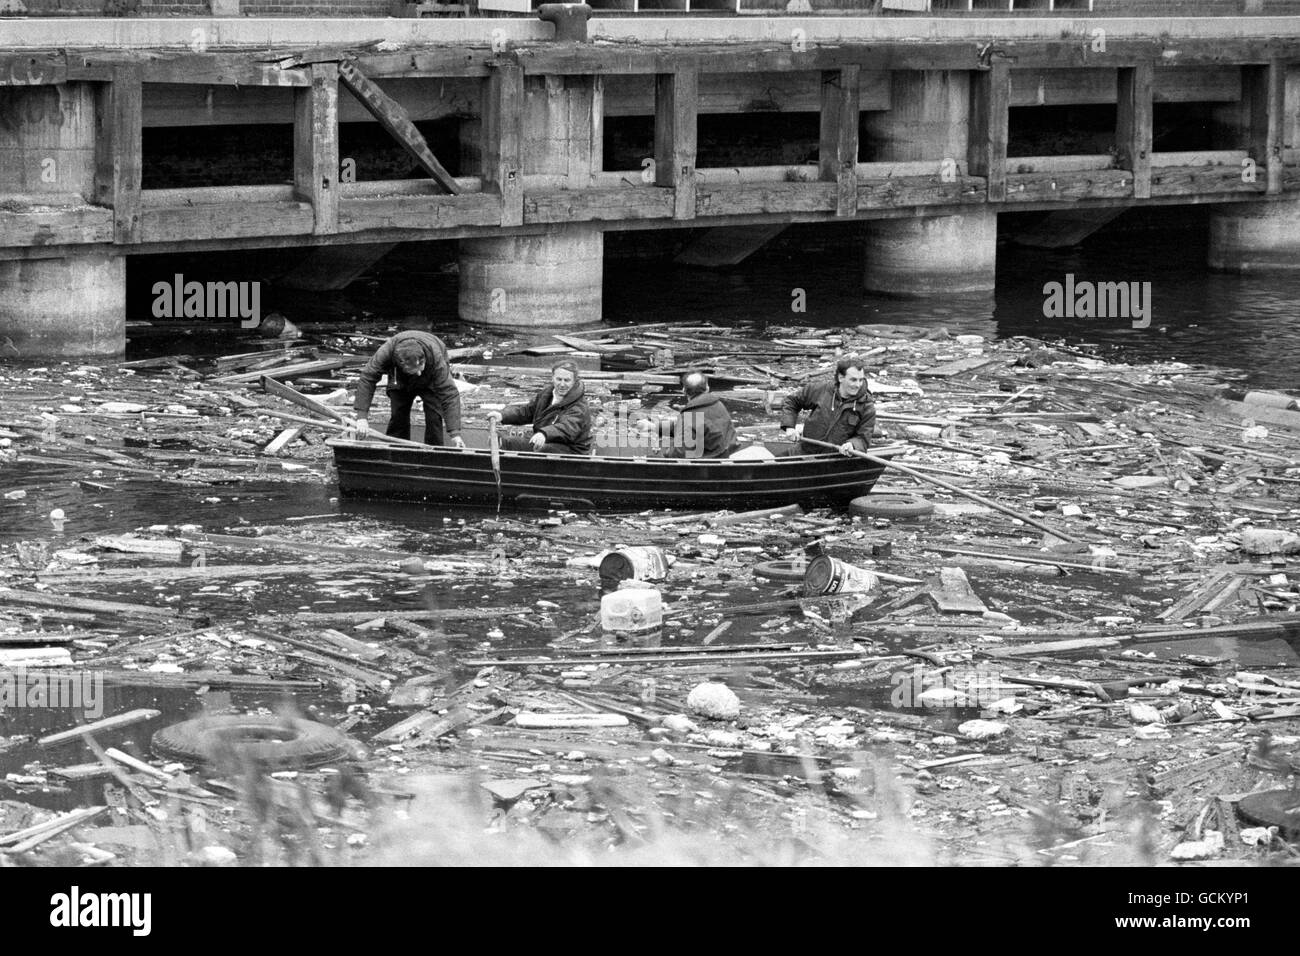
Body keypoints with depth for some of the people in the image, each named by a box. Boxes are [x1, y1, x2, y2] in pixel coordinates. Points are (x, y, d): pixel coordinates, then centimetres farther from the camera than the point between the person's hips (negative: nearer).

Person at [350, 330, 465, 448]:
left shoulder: (436, 358, -43)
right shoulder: (386, 353, -41)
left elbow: (449, 394, -42)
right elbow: (367, 380, -35)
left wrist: (455, 434, -49)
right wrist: (361, 417, -42)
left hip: (430, 381, -2)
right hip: (400, 381, 2)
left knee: (434, 415, -18)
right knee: (397, 415, -7)